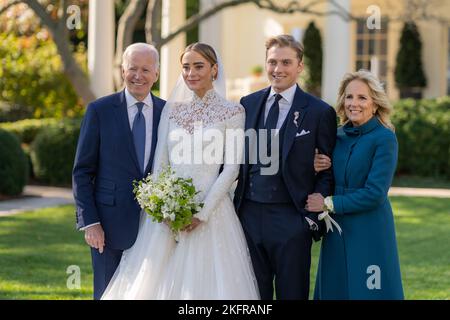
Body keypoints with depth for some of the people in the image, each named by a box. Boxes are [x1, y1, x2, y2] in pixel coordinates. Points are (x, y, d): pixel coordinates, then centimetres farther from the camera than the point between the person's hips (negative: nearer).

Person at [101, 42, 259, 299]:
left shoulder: (232, 112, 0)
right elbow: (160, 163, 9)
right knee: (158, 280, 2)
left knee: (205, 281, -3)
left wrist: (202, 213, -13)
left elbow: (231, 168, -6)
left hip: (210, 211, -4)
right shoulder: (172, 109, 11)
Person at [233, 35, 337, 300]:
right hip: (248, 216, 3)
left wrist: (314, 218, -9)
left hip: (291, 220, -3)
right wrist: (233, 208, 4)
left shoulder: (320, 112, -4)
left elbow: (327, 172, -3)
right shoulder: (247, 105, 8)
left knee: (292, 293, 6)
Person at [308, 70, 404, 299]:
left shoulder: (384, 139, -9)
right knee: (334, 291, 8)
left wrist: (329, 204, -11)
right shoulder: (338, 136, 9)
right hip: (336, 232, 6)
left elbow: (375, 193, -15)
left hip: (369, 233, -6)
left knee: (367, 293, 1)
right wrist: (316, 169, -6)